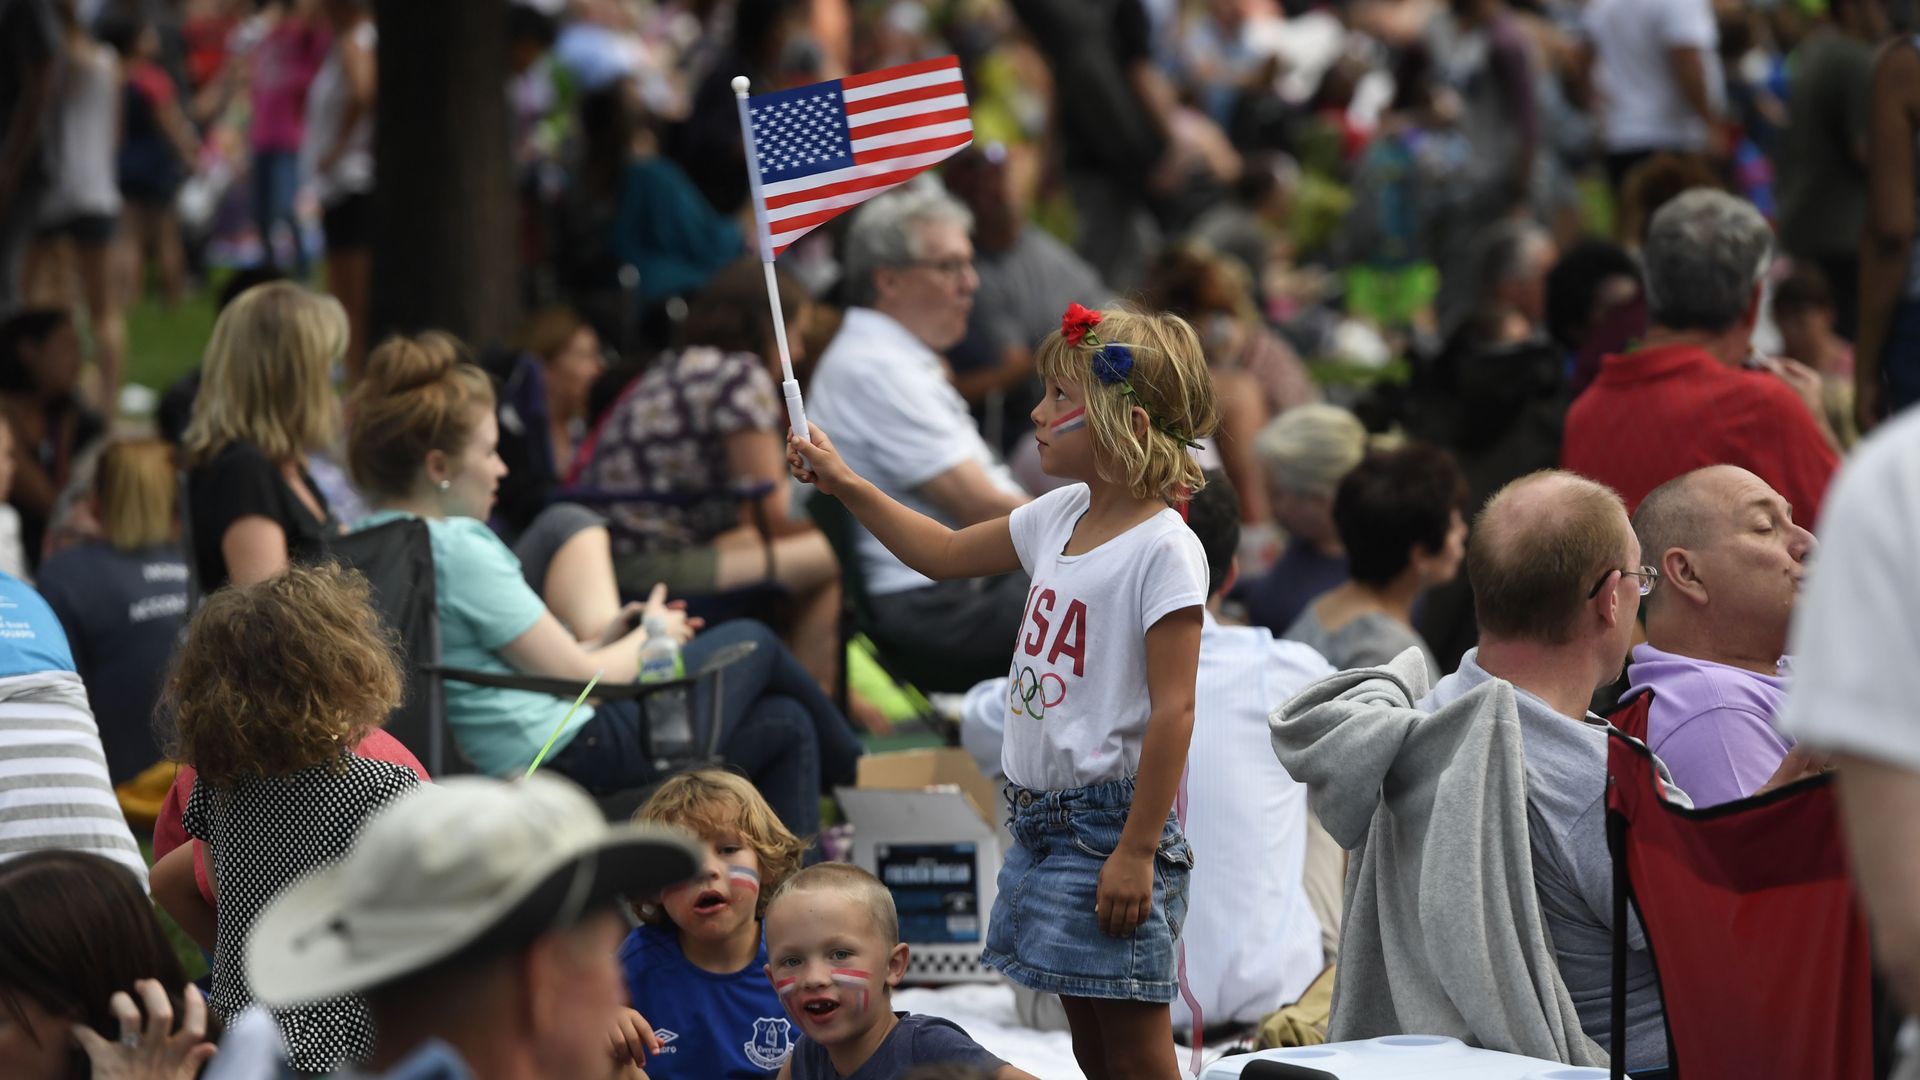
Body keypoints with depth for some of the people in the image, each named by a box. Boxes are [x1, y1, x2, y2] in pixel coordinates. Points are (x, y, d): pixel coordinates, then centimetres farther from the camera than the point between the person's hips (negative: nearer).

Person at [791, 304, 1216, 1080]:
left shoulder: (1163, 550, -17)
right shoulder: (1061, 517, 10)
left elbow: (1173, 709, -20)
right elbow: (946, 554, 27)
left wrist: (1137, 851, -23)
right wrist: (845, 486, 21)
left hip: (1110, 819, -9)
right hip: (1043, 815, 9)